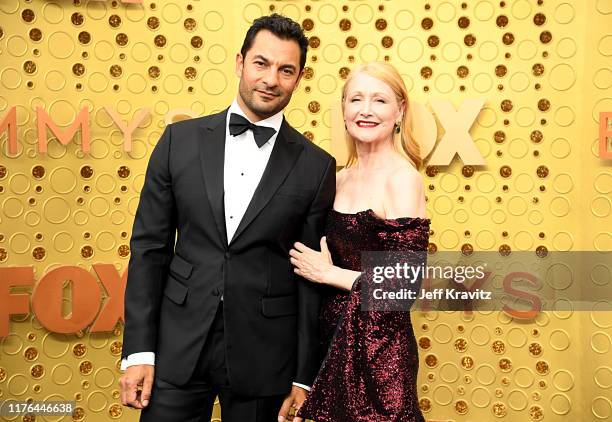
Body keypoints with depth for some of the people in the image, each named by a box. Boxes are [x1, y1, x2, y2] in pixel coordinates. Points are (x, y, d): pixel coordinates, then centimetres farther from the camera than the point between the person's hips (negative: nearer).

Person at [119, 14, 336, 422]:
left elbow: (314, 277, 0)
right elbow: (149, 247, 2)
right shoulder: (181, 140, 1)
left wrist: (305, 377, 1)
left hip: (263, 359, -1)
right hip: (178, 347, 1)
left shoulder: (317, 166, -2)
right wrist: (139, 351, -2)